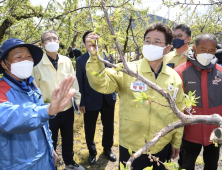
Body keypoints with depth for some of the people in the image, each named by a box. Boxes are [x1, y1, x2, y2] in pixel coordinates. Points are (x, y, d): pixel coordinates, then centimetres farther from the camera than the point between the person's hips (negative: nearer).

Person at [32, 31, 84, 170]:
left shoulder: (67, 61, -2)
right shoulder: (38, 63, -13)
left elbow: (74, 83, 5)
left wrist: (78, 100, 4)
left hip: (68, 109, 4)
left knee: (68, 139, 22)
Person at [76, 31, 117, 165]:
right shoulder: (81, 60, -4)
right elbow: (80, 82, -4)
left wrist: (114, 94, -1)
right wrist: (81, 102, -6)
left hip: (108, 99, 2)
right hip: (91, 100, -2)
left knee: (109, 127, 17)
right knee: (90, 129, 14)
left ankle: (108, 149, 43)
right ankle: (92, 152, 40)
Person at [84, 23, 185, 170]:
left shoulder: (174, 78, -2)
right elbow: (102, 84, -28)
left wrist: (177, 142, 13)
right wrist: (94, 57, -45)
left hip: (162, 148, 3)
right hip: (131, 149, -3)